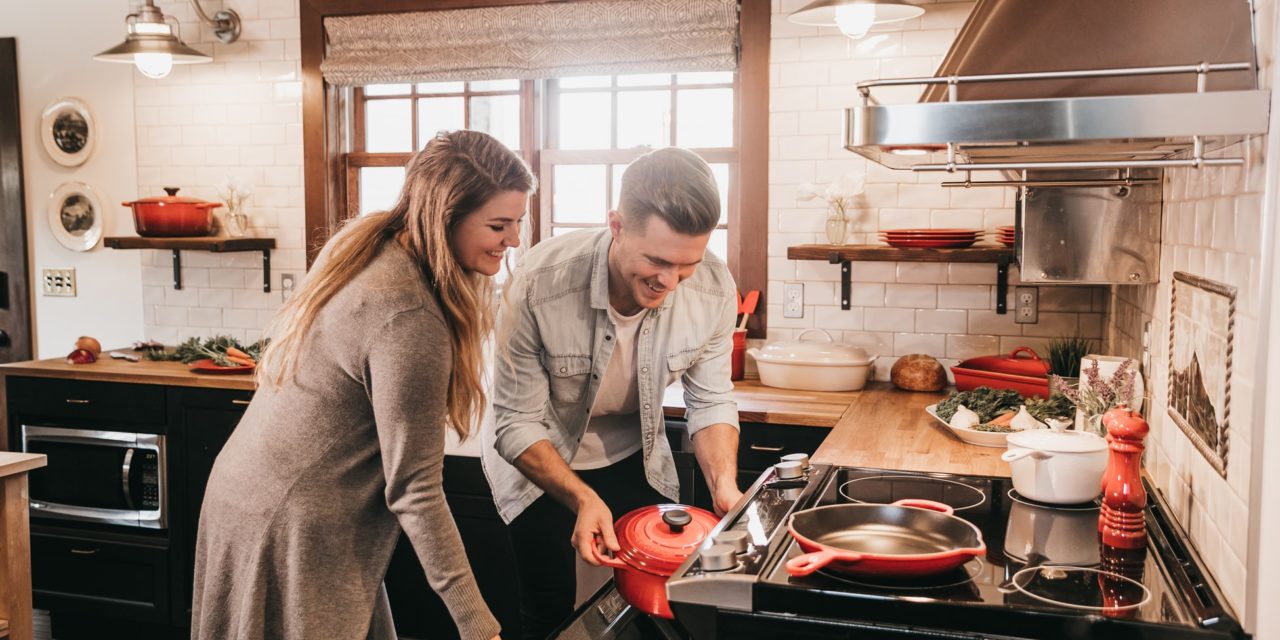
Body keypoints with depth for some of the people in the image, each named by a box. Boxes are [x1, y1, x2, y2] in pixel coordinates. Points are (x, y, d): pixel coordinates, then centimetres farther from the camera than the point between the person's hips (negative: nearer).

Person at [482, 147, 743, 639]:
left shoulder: (713, 288, -23)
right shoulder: (540, 284, -32)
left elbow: (710, 401, -9)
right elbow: (518, 426, -23)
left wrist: (724, 483, -25)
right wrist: (582, 499, -36)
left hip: (635, 458, 3)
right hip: (540, 458, -3)